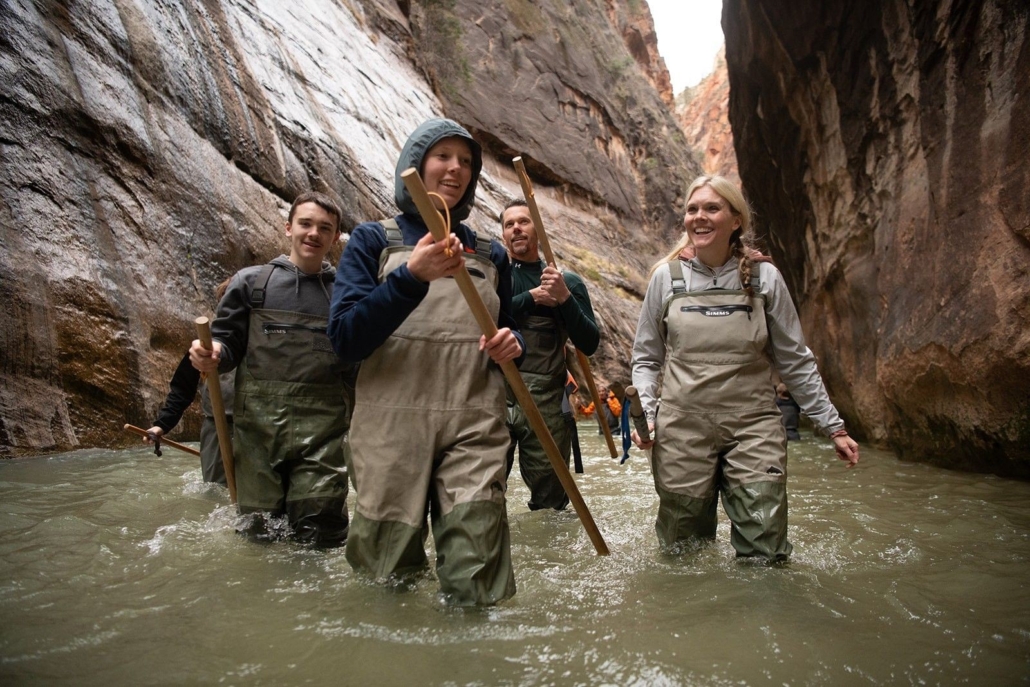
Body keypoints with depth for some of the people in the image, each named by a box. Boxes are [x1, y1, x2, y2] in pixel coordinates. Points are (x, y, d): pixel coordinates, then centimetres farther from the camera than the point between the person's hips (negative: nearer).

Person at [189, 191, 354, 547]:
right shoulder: (252, 281, 11)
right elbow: (227, 340, 9)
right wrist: (212, 354, -11)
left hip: (323, 435, 0)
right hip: (259, 427, 1)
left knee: (321, 537, 0)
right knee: (258, 536, 10)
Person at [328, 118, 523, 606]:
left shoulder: (490, 254, 16)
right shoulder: (373, 241, 7)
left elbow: (507, 329, 25)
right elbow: (345, 341, -6)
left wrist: (510, 345, 0)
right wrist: (412, 276, -19)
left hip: (475, 429, 2)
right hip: (391, 427, -1)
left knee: (475, 588, -6)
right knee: (388, 580, 8)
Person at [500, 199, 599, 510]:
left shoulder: (567, 281, 11)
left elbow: (589, 344, 2)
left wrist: (565, 298, -11)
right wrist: (531, 298, -10)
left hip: (547, 402, 1)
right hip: (494, 395, -1)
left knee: (551, 502, 8)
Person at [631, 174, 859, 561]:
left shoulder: (763, 279, 1)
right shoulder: (667, 276, 2)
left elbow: (795, 361, 8)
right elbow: (646, 357, 9)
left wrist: (833, 426, 7)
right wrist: (645, 413, -5)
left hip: (753, 428, 0)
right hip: (682, 429, 0)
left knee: (765, 555, -4)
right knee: (684, 554, 8)